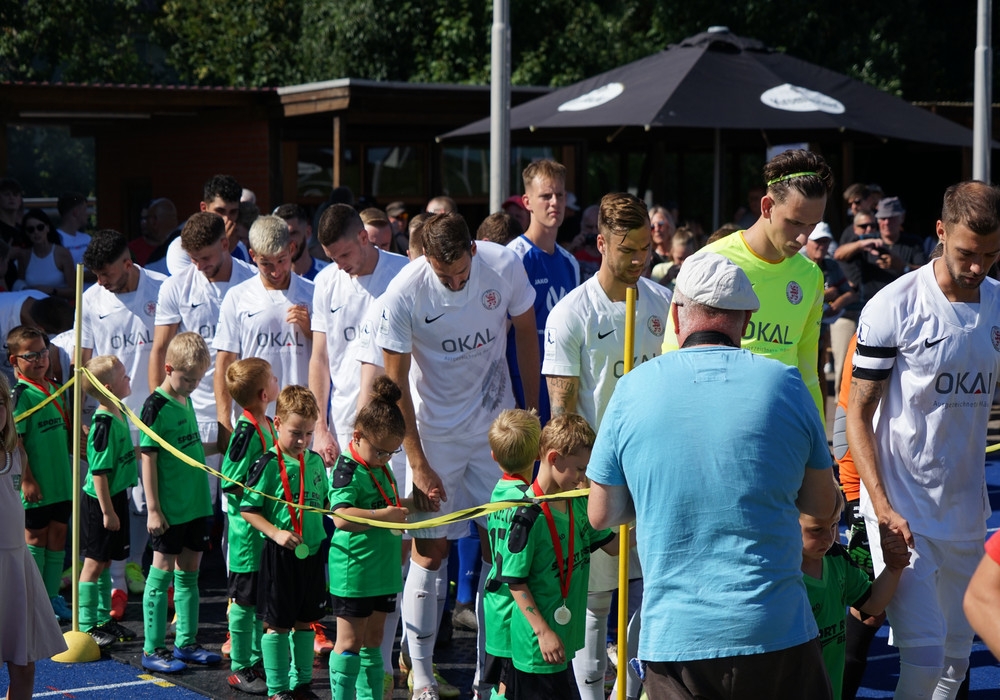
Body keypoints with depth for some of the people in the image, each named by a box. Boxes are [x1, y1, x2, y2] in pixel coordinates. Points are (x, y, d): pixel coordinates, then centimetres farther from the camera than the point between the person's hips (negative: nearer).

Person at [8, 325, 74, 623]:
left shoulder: (54, 389, 9)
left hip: (61, 482, 7)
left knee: (57, 534, 10)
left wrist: (71, 473, 19)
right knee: (35, 536, 2)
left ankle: (51, 597, 19)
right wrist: (27, 479, -19)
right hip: (36, 485, -7)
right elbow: (15, 441, -17)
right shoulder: (21, 394, -14)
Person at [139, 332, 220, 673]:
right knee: (163, 571, -2)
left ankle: (186, 643, 19)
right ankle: (152, 650, 4)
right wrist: (153, 508, -17)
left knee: (190, 571, 11)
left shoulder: (186, 401, 11)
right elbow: (148, 458, -15)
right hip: (168, 508, -8)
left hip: (195, 504, 8)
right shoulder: (156, 406, -13)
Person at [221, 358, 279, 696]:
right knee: (244, 601, 2)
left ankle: (258, 660, 27)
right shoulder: (246, 431, -19)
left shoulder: (269, 425, 8)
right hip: (248, 531, -8)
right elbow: (231, 483, -21)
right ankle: (239, 669, 10)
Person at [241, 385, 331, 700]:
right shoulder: (268, 464, -12)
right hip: (279, 556, -6)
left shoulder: (315, 461, 6)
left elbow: (327, 501, 19)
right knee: (277, 623, 3)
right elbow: (248, 509, -11)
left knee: (305, 620, 14)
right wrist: (276, 533, -21)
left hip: (312, 553, 6)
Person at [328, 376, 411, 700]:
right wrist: (385, 515, -28)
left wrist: (410, 505, 13)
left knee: (373, 640, 15)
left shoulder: (381, 468, 12)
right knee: (350, 641, -1)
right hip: (353, 572, -8)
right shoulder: (347, 469, -15)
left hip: (383, 570, 8)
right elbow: (342, 517, -30)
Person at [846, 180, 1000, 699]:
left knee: (956, 656, 11)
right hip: (900, 505, -5)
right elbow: (858, 412, -7)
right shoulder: (893, 308, -11)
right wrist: (882, 506, -16)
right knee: (923, 651, -15)